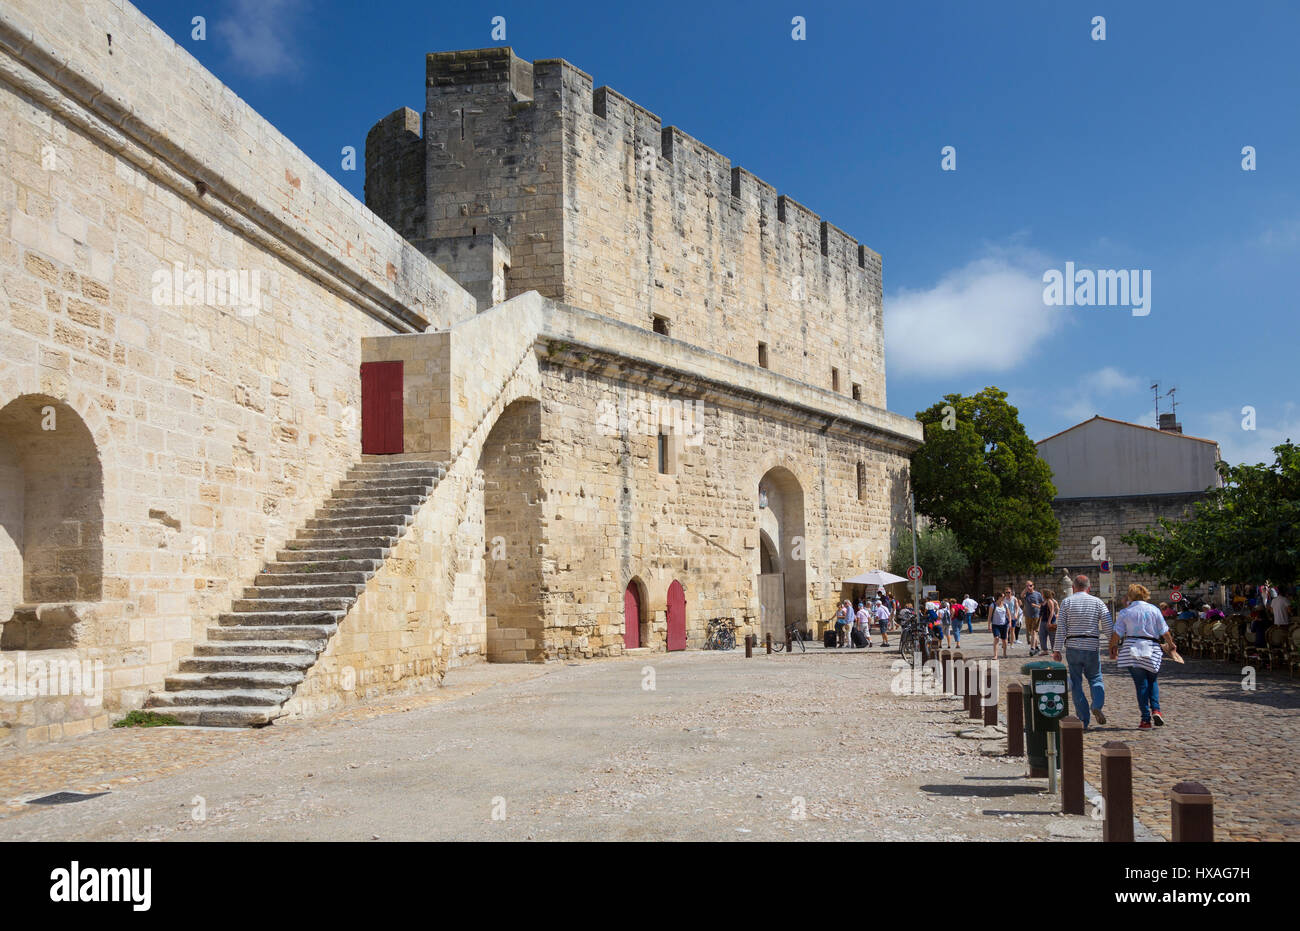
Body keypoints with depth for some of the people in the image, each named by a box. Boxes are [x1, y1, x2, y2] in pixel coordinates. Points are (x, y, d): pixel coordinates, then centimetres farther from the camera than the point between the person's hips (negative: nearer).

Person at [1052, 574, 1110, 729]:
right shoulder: (1097, 602, 4)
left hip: (1073, 647, 0)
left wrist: (1057, 650, -2)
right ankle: (1097, 705, -12)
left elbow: (1061, 628, -3)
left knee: (1076, 683, 6)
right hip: (1092, 646, 1)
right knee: (1095, 679, 16)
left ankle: (1083, 720, 3)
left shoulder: (1066, 602, 2)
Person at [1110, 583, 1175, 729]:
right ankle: (1155, 709, 0)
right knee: (1152, 681, 20)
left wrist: (1113, 649, 12)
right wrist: (1170, 645, 21)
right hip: (1152, 650, 1)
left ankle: (1146, 720, 0)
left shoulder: (1124, 612, 2)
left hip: (1132, 650, -1)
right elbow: (1165, 632, 5)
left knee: (1141, 684, 3)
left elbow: (1116, 634, -2)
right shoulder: (1154, 610, 3)